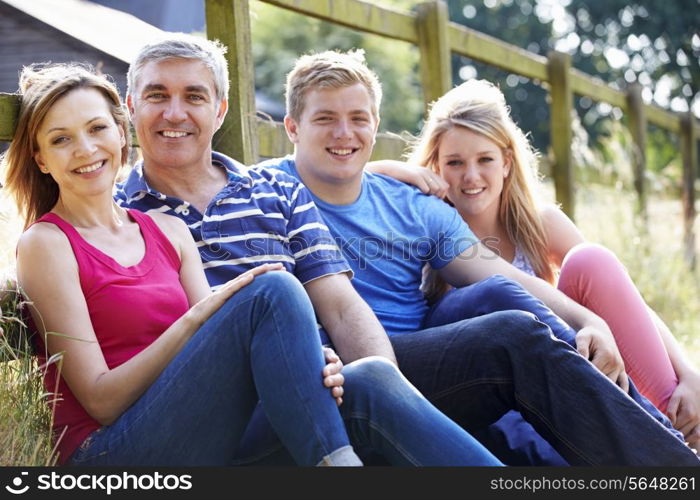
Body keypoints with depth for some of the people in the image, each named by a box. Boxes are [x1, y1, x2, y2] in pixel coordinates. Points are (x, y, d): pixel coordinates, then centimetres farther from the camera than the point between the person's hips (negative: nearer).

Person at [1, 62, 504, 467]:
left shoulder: (169, 231, 18)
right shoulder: (46, 244, 0)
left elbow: (219, 350, 7)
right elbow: (100, 399, -7)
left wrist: (304, 358, -14)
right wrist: (199, 316, -16)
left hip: (214, 443, 6)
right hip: (110, 450, -5)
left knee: (369, 381, -20)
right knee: (273, 291, -23)